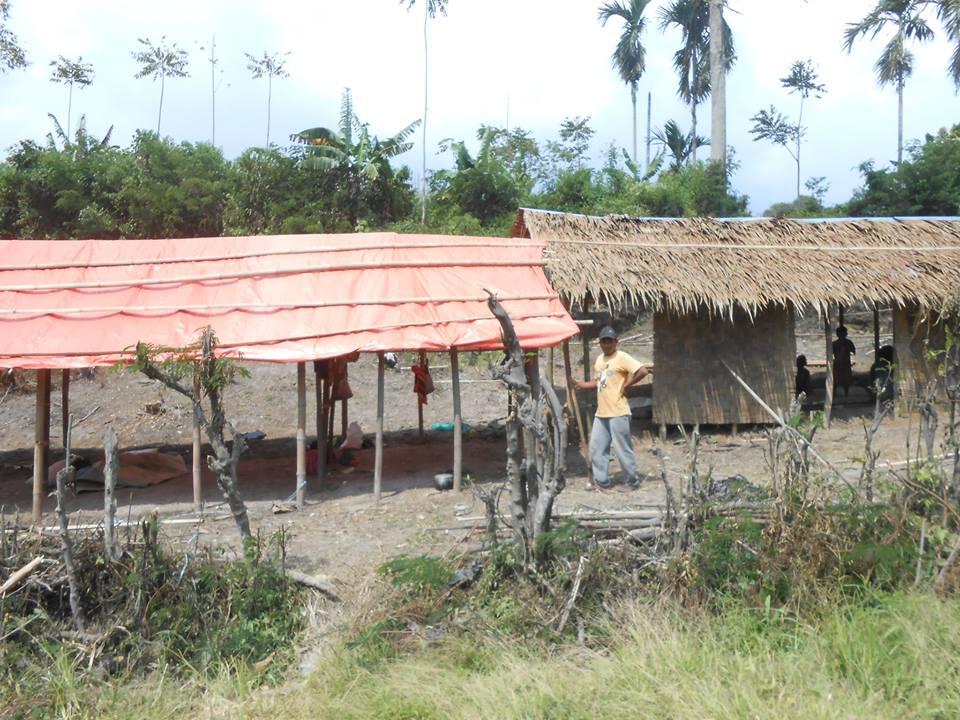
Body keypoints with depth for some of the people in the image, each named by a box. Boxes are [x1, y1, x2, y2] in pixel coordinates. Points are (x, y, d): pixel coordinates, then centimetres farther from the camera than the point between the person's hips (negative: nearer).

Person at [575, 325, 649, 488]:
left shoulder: (621, 357, -11)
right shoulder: (599, 359, 15)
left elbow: (642, 371, -20)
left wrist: (626, 385, -14)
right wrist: (583, 385, 6)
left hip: (618, 413, -8)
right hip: (601, 413, 8)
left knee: (623, 448, 0)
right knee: (596, 447, 8)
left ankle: (633, 479, 12)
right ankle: (601, 479, 17)